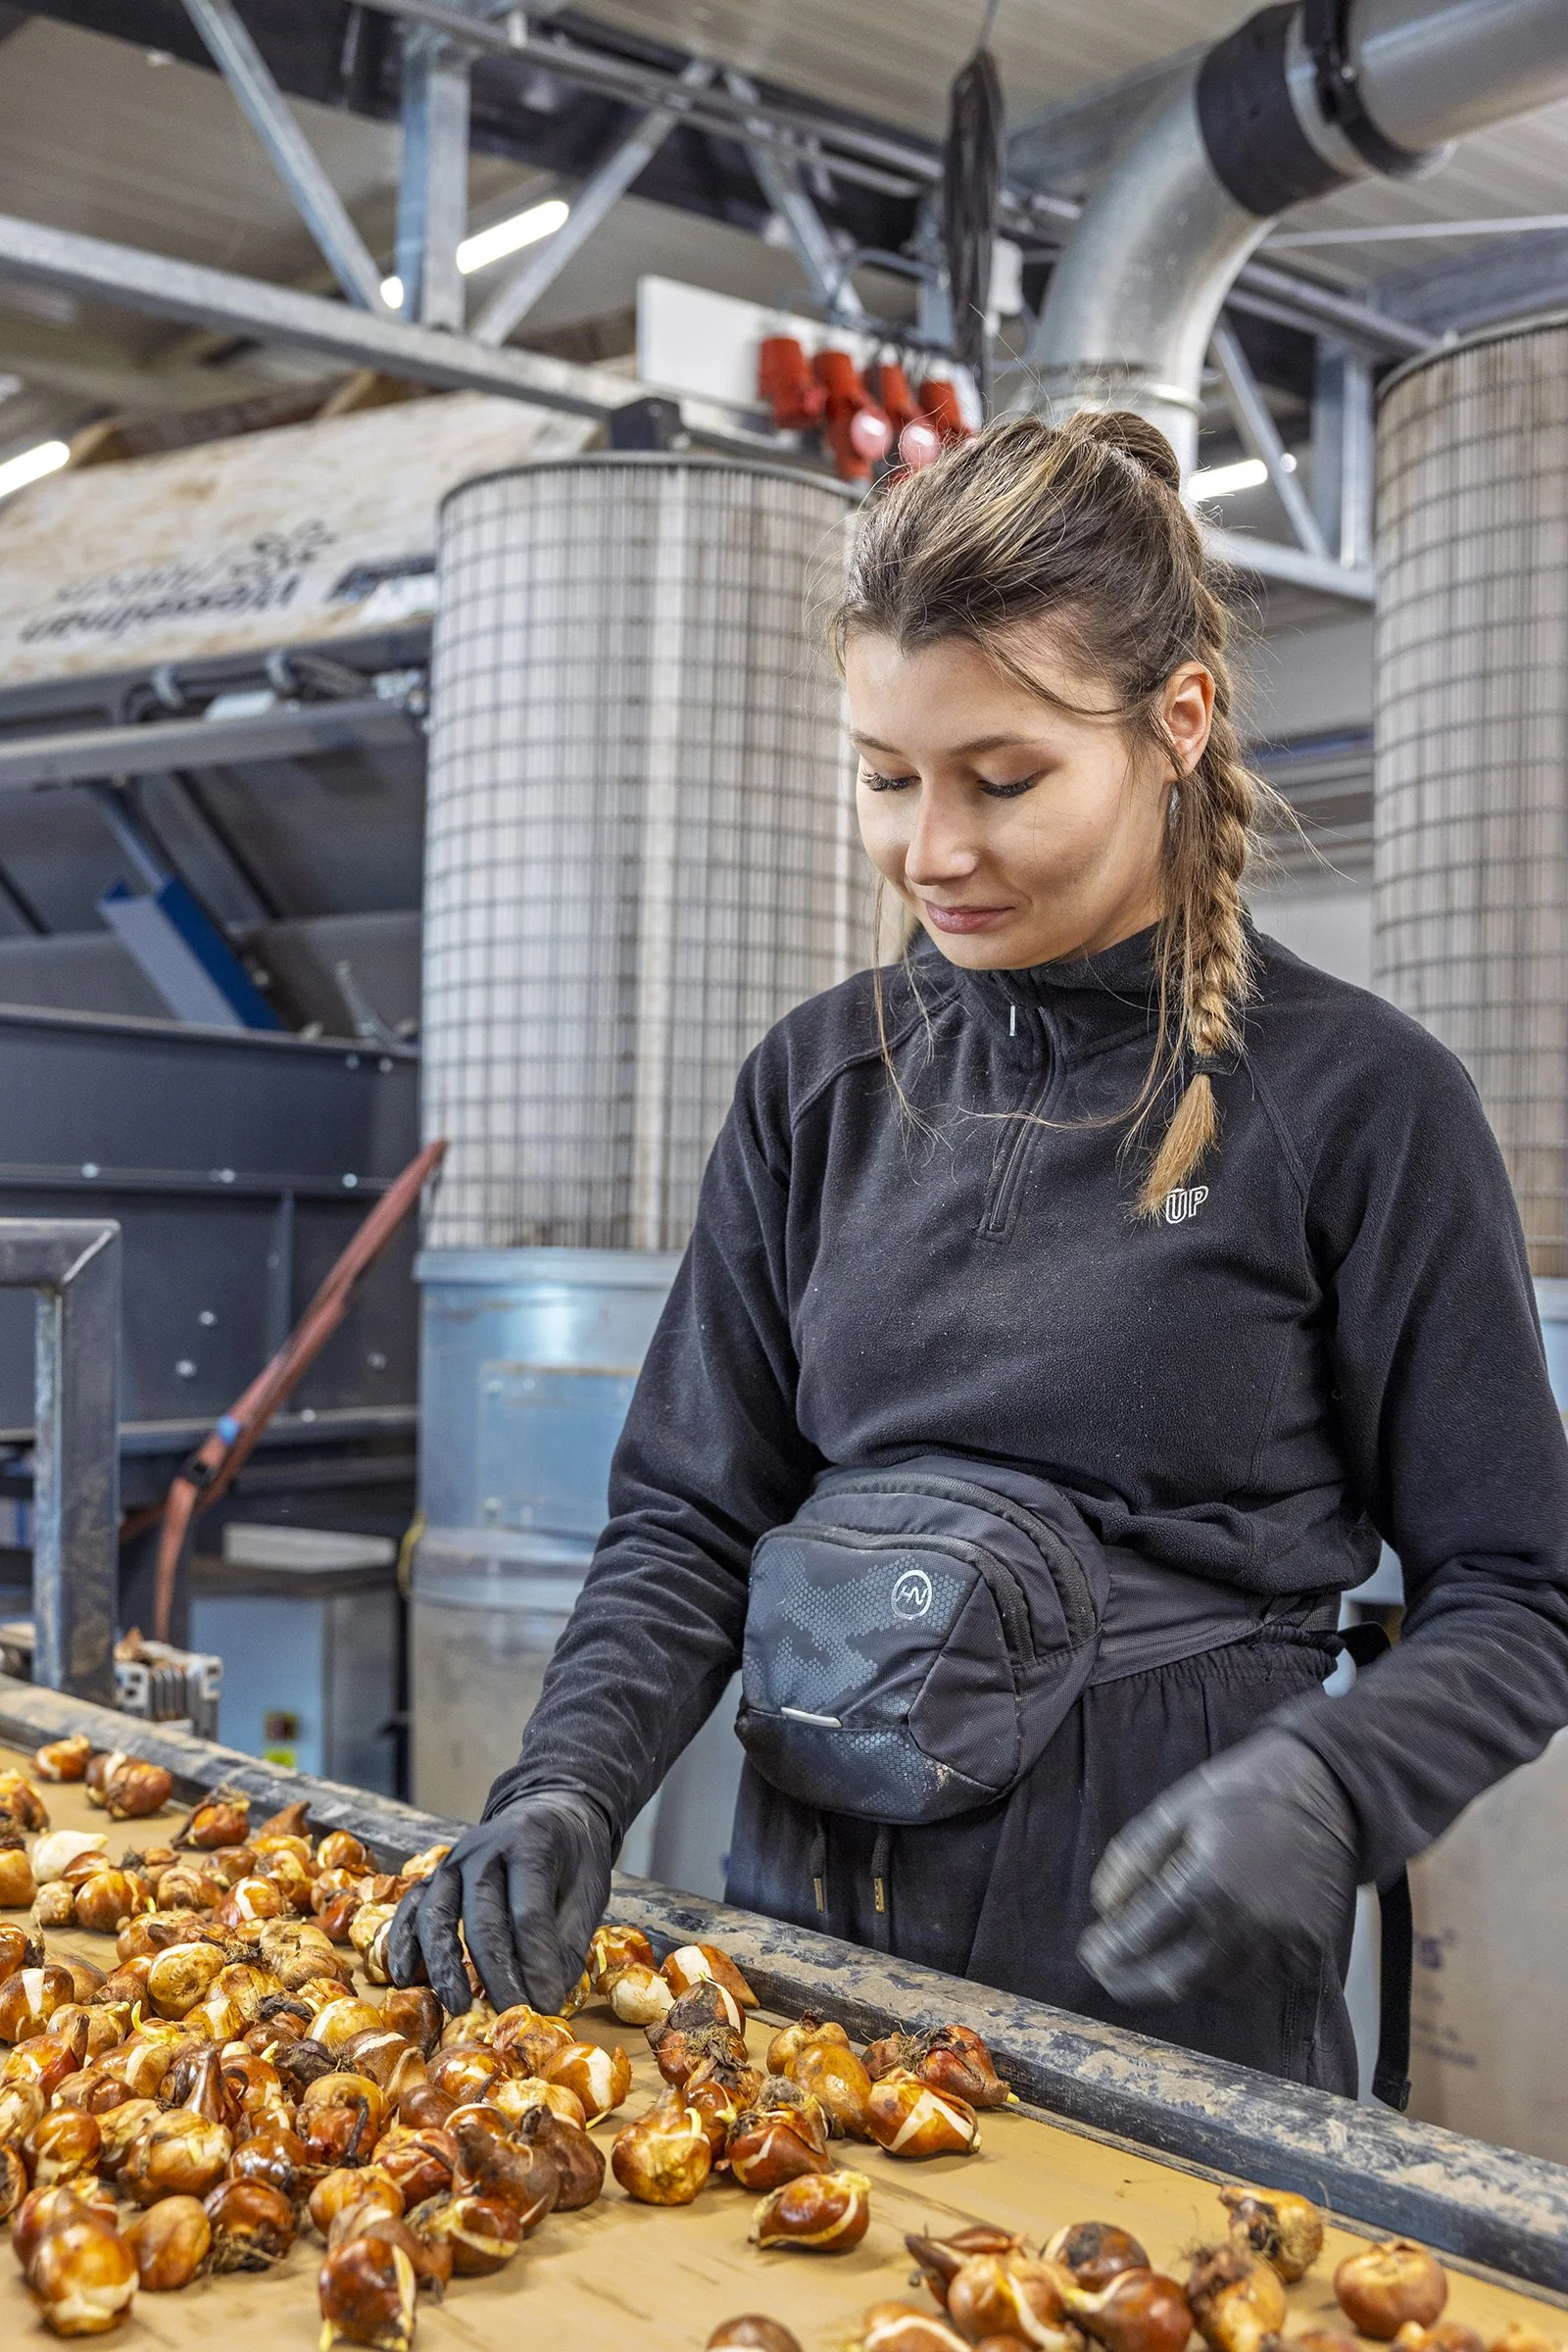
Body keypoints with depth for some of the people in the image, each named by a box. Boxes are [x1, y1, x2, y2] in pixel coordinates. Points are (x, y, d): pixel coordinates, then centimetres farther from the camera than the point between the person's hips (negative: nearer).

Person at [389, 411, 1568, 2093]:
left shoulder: (1356, 1099, -10)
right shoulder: (823, 1079, 3)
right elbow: (690, 1519, 3)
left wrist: (1318, 1792, -24)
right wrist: (572, 1781, -13)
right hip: (809, 1922, 4)